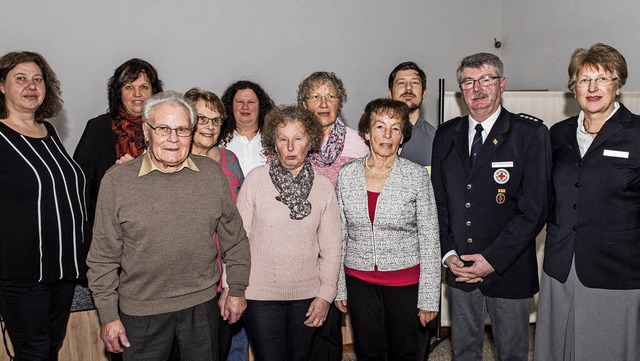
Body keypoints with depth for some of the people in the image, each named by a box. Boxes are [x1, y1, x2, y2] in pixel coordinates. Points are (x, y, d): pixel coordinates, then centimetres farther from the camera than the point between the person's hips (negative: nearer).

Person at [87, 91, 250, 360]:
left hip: (202, 304, 2)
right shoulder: (117, 181, -7)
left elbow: (235, 239, 6)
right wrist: (108, 316, -2)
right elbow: (103, 257, -3)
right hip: (140, 311, -1)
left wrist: (237, 290, 7)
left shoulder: (212, 173, -2)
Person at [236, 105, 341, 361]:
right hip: (261, 294, -2)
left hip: (307, 296, 3)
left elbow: (331, 246, 3)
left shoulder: (324, 186, 0)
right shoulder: (256, 180, -6)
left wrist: (325, 294, 1)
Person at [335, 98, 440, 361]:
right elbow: (340, 234, 4)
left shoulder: (417, 176, -9)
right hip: (359, 280, 2)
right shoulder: (347, 174, -2)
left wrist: (429, 297, -6)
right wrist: (338, 287, 5)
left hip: (405, 280, -2)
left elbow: (429, 240, -6)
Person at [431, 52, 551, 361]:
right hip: (458, 268, 3)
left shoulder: (531, 134, -8)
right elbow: (438, 200, 6)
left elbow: (534, 209, -13)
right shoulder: (446, 135, 4)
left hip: (510, 271, -3)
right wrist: (448, 253, -4)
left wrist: (493, 260, -16)